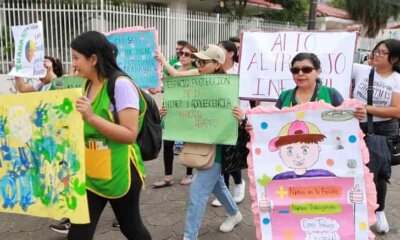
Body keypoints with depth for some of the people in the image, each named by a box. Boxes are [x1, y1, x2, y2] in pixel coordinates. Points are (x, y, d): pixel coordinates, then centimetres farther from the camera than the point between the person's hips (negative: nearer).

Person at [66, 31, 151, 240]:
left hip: (119, 173, -6)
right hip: (90, 173, 7)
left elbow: (130, 135, -22)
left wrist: (91, 117, -28)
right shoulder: (89, 86, 7)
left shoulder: (121, 84, -16)